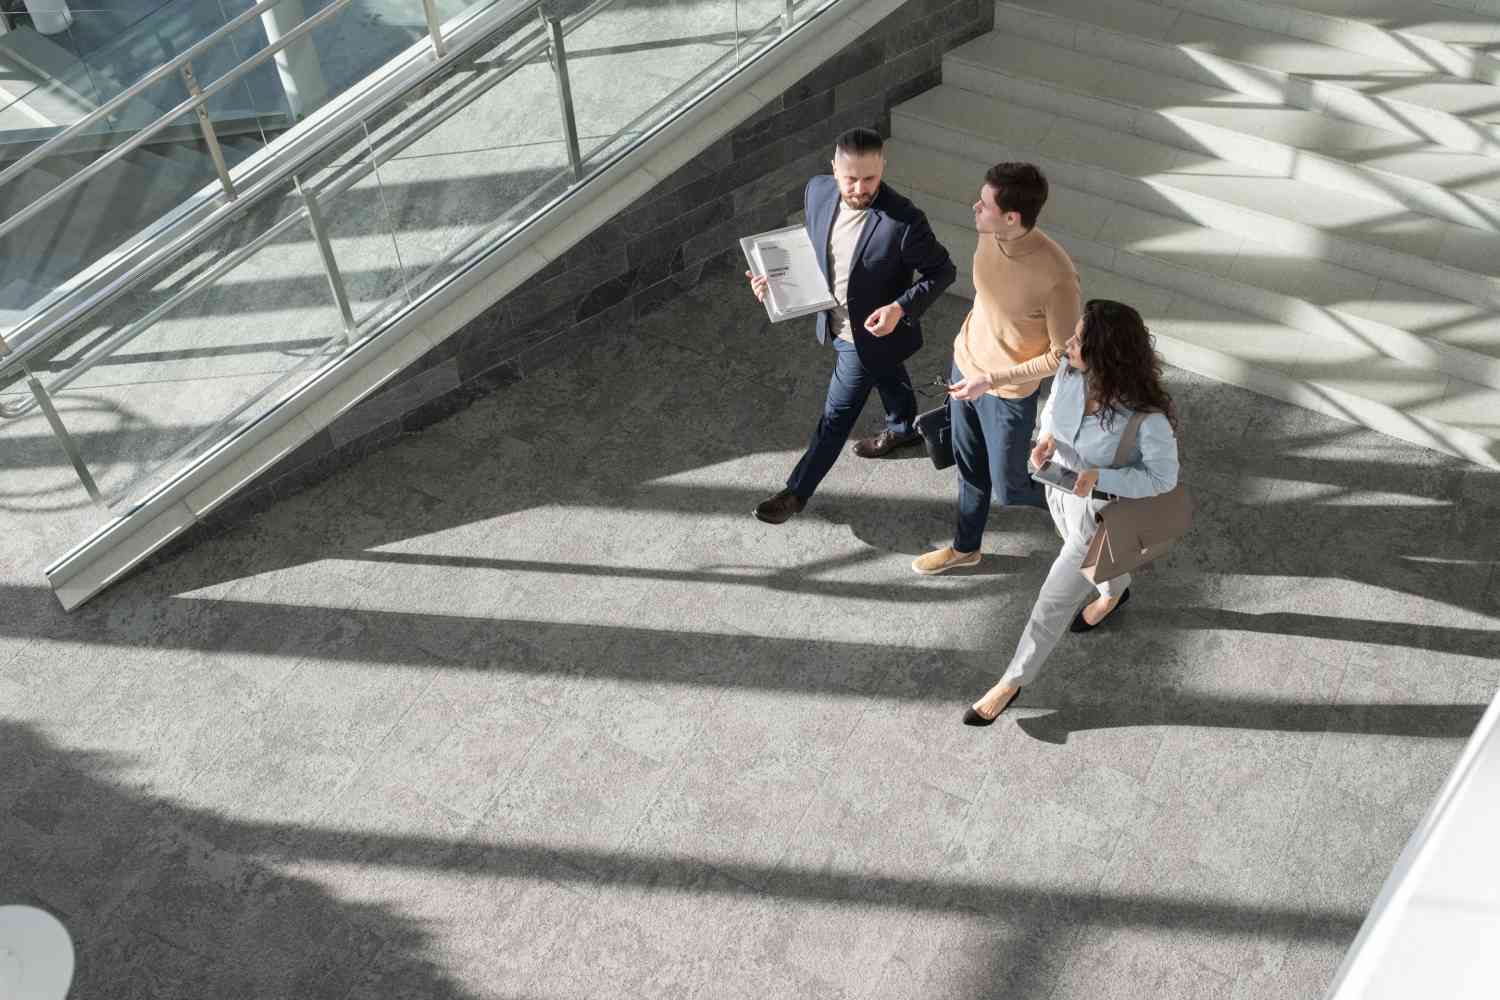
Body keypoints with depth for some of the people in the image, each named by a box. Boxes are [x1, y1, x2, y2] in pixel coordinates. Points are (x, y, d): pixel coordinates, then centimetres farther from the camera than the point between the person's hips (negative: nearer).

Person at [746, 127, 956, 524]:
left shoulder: (903, 221, -33)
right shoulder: (817, 191, -15)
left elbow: (942, 271, -19)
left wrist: (900, 307, -32)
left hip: (870, 334, -6)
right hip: (837, 324, 6)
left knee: (836, 415, 8)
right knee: (887, 376, 33)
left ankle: (797, 491, 25)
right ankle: (903, 428, 62)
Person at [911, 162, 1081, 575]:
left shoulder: (1057, 276, -34)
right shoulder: (989, 237, -14)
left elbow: (1064, 354, -22)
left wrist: (991, 380, -23)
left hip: (1009, 394, -6)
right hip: (964, 367, 6)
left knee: (1008, 488, 13)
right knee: (969, 471, 24)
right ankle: (965, 547, 48)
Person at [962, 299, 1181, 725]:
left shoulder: (1147, 415, -37)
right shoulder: (1070, 372, -21)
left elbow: (1163, 477, -22)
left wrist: (1099, 477, -36)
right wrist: (1047, 438, -21)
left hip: (1099, 509, -6)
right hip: (1061, 491, 6)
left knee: (1054, 599, 9)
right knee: (1089, 559, 36)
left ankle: (1012, 682, 29)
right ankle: (1114, 593, 71)